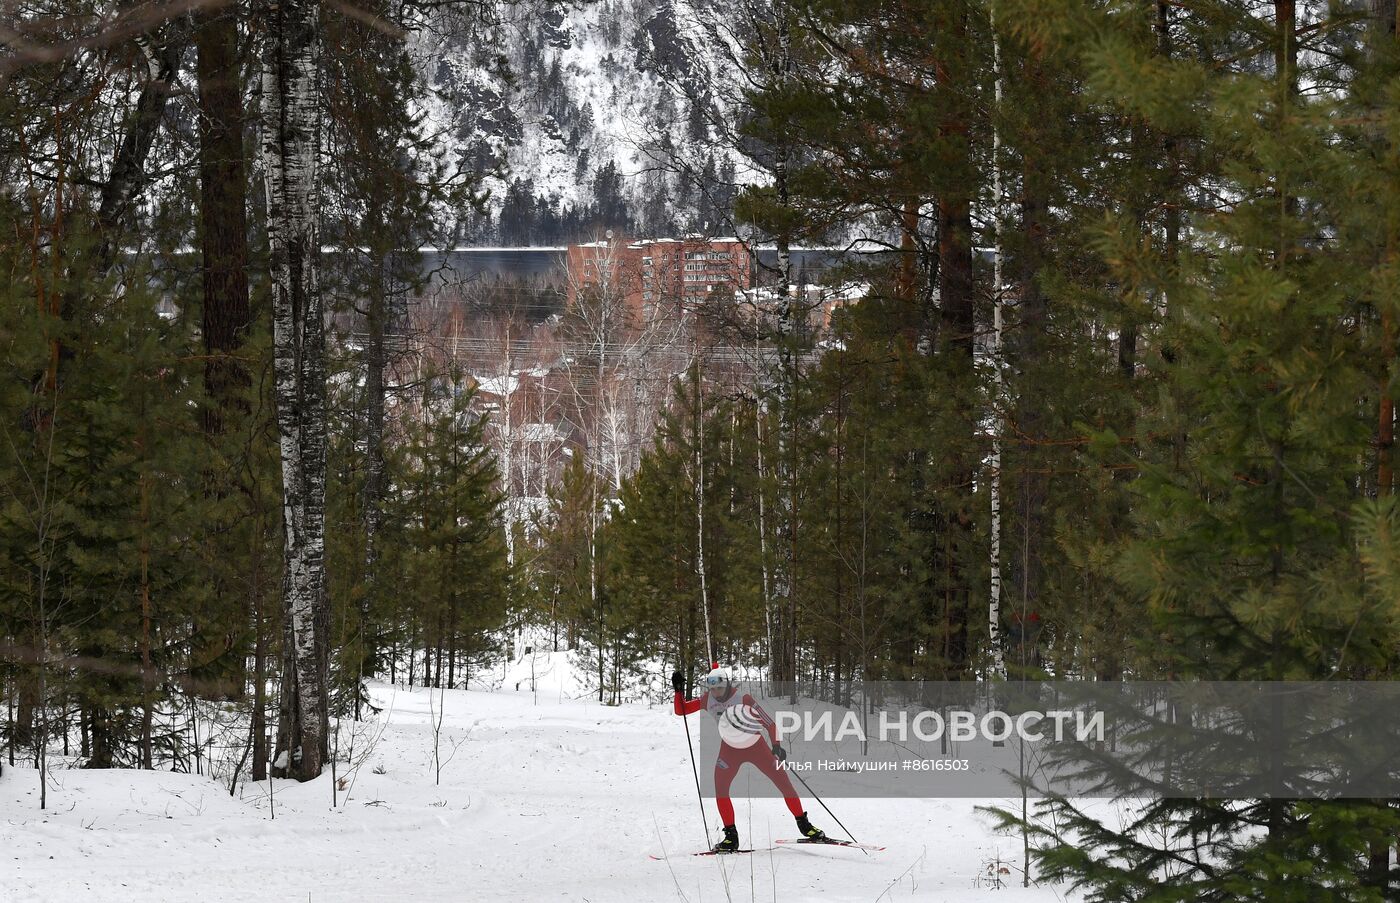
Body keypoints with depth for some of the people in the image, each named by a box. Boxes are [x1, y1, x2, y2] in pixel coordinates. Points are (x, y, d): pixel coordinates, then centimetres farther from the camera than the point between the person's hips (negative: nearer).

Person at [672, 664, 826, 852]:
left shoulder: (743, 698, -24)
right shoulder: (708, 700, -11)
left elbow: (769, 723, -26)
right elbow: (680, 710, -4)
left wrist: (776, 746, -38)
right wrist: (679, 690, -20)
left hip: (756, 747, -3)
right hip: (730, 750, 3)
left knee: (784, 782, -6)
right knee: (720, 788, -16)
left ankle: (803, 824, 12)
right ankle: (731, 836, -7)